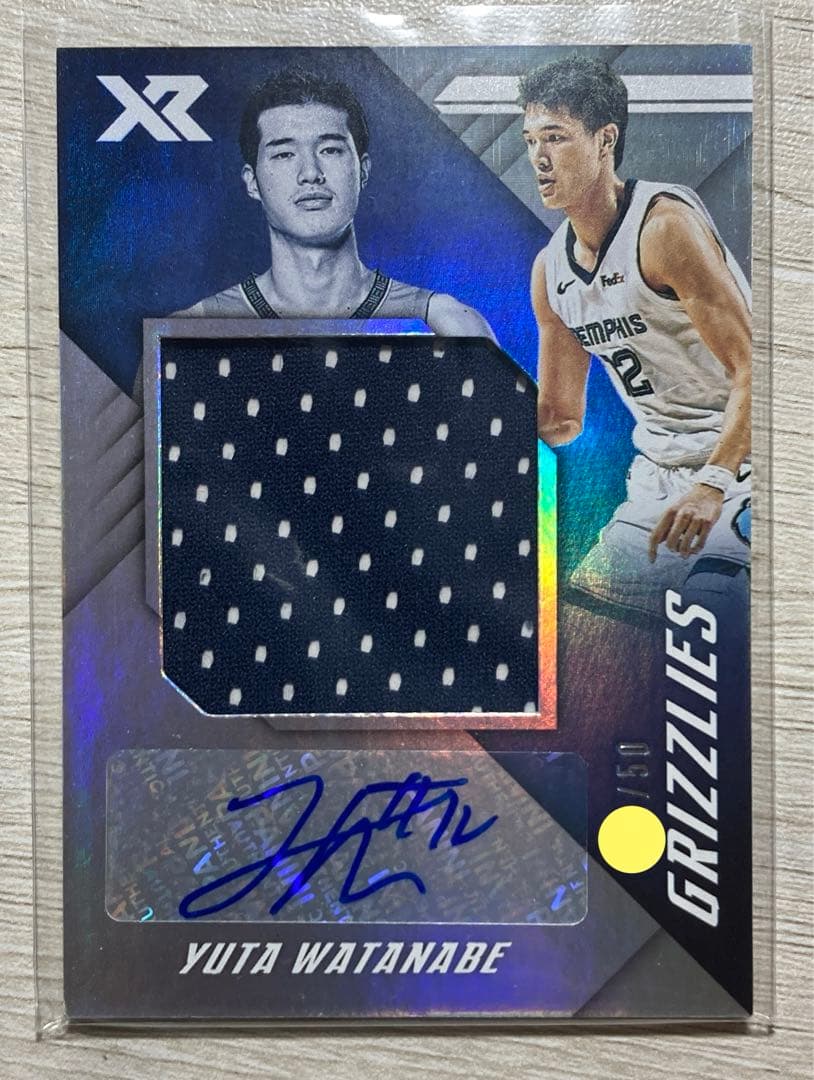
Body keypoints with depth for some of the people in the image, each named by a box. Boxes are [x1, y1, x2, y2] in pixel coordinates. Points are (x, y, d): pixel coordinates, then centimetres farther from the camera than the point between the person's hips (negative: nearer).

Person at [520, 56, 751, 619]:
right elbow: (561, 419, 13)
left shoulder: (663, 225, -16)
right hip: (655, 482, 7)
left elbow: (752, 369, -21)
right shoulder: (550, 269, 6)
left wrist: (713, 483, -33)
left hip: (738, 469, -7)